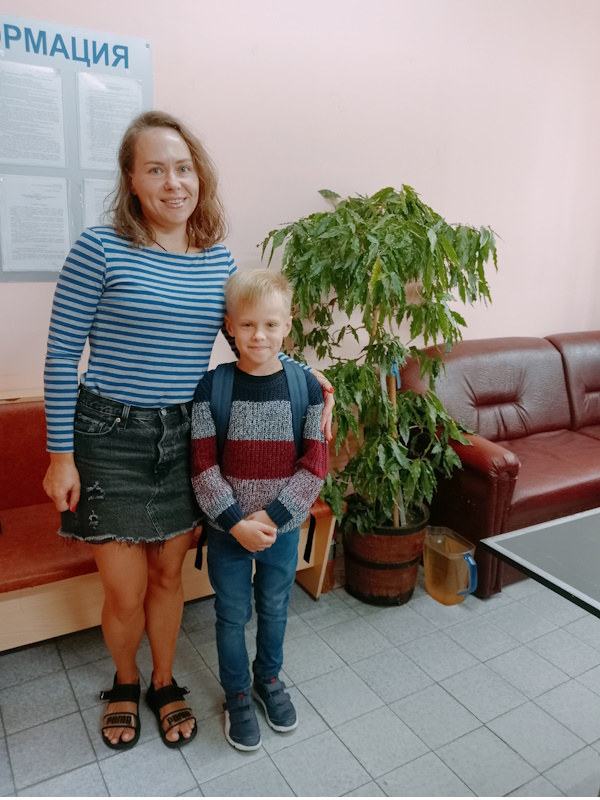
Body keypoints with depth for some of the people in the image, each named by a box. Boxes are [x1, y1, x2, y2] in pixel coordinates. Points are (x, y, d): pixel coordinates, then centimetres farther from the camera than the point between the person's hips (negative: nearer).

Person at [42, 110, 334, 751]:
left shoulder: (219, 257, 2)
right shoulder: (100, 249, -11)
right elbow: (61, 355, -7)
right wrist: (61, 454, -8)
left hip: (185, 437, 3)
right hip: (111, 439, -3)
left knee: (168, 575, 17)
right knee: (125, 592, 7)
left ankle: (164, 684, 43)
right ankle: (125, 684, 40)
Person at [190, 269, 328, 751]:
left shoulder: (306, 386, -10)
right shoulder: (212, 386, -12)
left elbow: (315, 464, -11)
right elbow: (204, 466, -12)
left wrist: (271, 518, -17)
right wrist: (237, 523, -18)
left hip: (283, 528, 1)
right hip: (227, 530, -1)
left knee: (274, 608, 21)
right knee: (233, 614, 16)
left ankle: (269, 678, 48)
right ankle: (238, 693, 41)